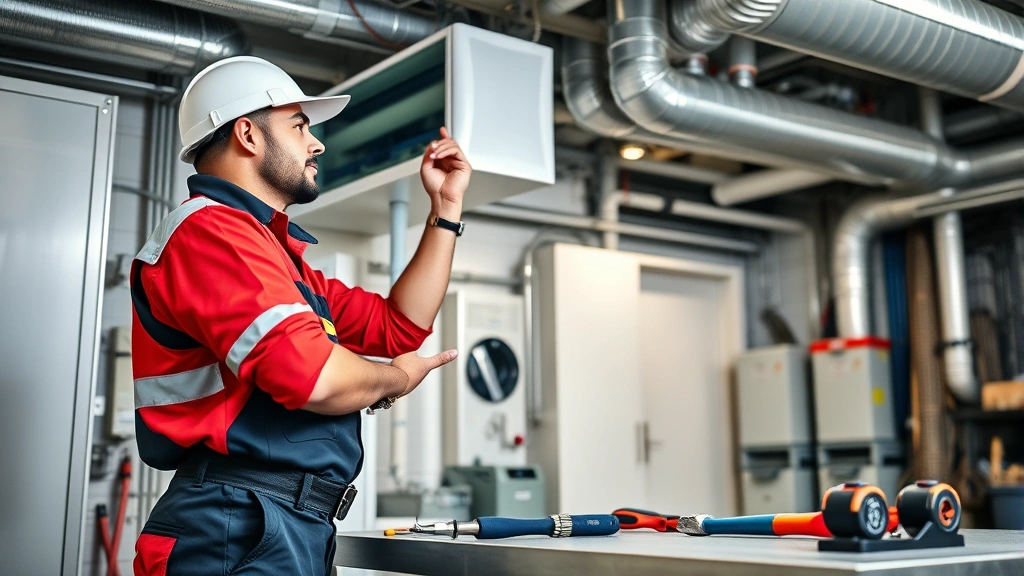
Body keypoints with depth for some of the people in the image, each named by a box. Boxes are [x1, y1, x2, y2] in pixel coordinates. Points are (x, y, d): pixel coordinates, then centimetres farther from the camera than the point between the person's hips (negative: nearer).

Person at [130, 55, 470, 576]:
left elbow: (397, 325, 21)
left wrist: (446, 208, 20)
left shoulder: (274, 249, 20)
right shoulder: (210, 229, -12)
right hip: (242, 533, -10)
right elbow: (314, 376, -24)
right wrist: (396, 379, -3)